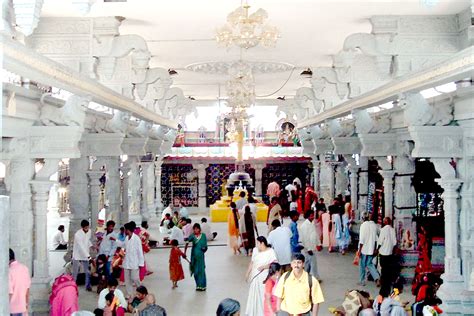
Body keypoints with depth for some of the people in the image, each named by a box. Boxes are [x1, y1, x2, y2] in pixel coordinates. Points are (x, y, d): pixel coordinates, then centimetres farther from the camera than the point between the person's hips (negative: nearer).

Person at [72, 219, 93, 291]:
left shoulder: (89, 231, -3)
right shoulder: (77, 234, -24)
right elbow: (81, 247, -26)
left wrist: (90, 245, -2)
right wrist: (88, 256, -30)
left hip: (86, 255, 5)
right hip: (77, 255, -5)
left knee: (88, 272, 5)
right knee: (75, 272, 3)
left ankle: (88, 286, 16)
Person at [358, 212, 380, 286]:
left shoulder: (364, 225, -16)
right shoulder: (375, 225, 2)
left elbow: (362, 239, -17)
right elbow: (376, 239, 8)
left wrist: (359, 250, -11)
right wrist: (375, 249, 17)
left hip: (364, 249, -5)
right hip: (371, 249, 5)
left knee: (362, 265, 9)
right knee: (369, 264, 16)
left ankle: (362, 281, 18)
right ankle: (377, 278, -1)